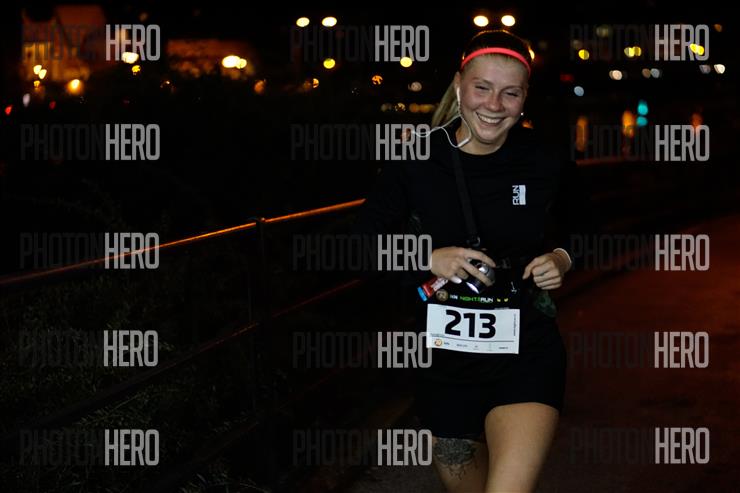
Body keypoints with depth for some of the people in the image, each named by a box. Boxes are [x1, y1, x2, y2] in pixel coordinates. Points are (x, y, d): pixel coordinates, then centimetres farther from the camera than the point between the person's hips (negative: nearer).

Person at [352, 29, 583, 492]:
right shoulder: (416, 162, -7)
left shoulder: (545, 166, -3)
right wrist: (428, 260, -15)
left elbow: (566, 234, 16)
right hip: (445, 357, 1)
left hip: (526, 354, -1)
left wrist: (561, 260, -6)